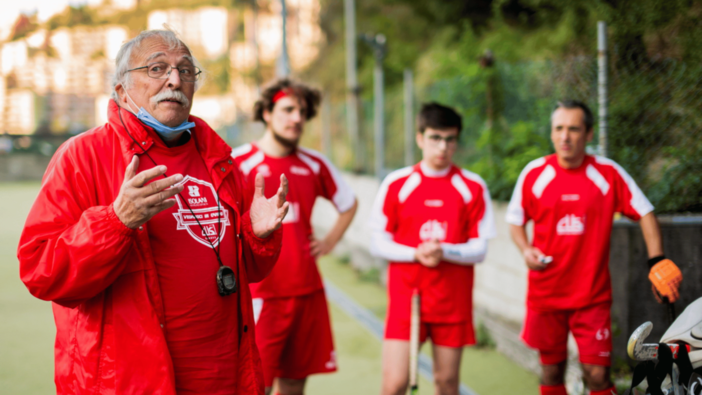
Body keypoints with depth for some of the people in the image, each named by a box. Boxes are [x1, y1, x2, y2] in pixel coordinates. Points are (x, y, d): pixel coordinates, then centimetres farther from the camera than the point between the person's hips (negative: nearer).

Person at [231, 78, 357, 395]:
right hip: (260, 294, -5)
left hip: (307, 291, 5)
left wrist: (330, 241, 14)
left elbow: (349, 204, 26)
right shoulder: (240, 163, -7)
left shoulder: (314, 165, 9)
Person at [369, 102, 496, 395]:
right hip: (405, 296, -1)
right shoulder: (396, 184, 1)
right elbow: (378, 244, 3)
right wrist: (416, 253, -14)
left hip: (453, 302, 1)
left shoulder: (473, 187, 1)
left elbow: (480, 249, 0)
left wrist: (444, 252, -18)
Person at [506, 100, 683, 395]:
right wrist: (526, 250, -10)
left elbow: (644, 213, 0)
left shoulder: (608, 173, -5)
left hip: (593, 296, -1)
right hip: (546, 292, 1)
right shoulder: (534, 173, -3)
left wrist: (657, 261, -12)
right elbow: (516, 221, 10)